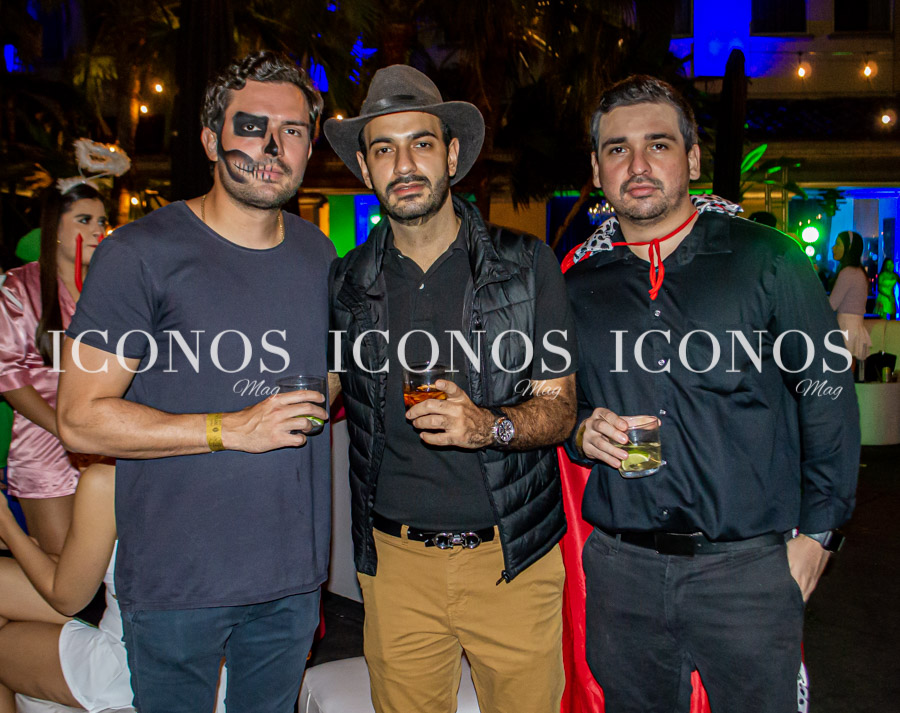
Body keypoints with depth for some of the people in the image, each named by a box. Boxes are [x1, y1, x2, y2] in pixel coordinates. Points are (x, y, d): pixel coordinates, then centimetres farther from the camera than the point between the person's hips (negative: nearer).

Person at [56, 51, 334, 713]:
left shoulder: (317, 252, 7)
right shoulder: (140, 254, -12)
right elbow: (81, 417, -14)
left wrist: (320, 402, 3)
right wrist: (229, 429, -21)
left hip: (294, 573, 5)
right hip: (177, 582, -5)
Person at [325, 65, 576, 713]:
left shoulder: (526, 264, -3)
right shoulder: (347, 283, 3)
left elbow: (560, 408, -4)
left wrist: (490, 425, -23)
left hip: (515, 559, -1)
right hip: (395, 561, 2)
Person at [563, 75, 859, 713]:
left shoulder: (767, 260, -2)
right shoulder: (578, 284, 5)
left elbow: (828, 394, 1)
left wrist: (818, 531, -2)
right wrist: (582, 430, -7)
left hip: (748, 566, -2)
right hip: (620, 567, 3)